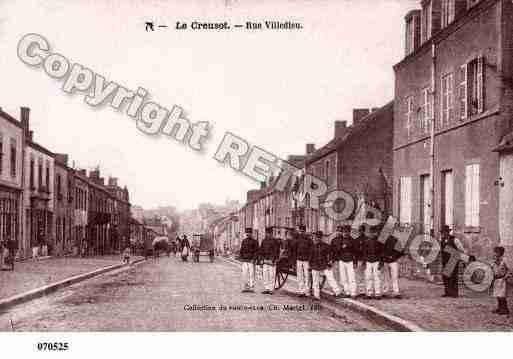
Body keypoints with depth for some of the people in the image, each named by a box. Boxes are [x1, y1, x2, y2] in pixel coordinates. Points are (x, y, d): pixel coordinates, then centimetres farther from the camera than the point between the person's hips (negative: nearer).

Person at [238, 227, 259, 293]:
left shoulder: (254, 242, 0)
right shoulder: (244, 241, 14)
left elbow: (256, 251, -4)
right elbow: (241, 250, 14)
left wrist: (253, 259, -14)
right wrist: (240, 257, 2)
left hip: (251, 260, -4)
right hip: (244, 260, 4)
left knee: (251, 274, -4)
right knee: (244, 274, 3)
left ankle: (252, 288, 0)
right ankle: (246, 287, 11)